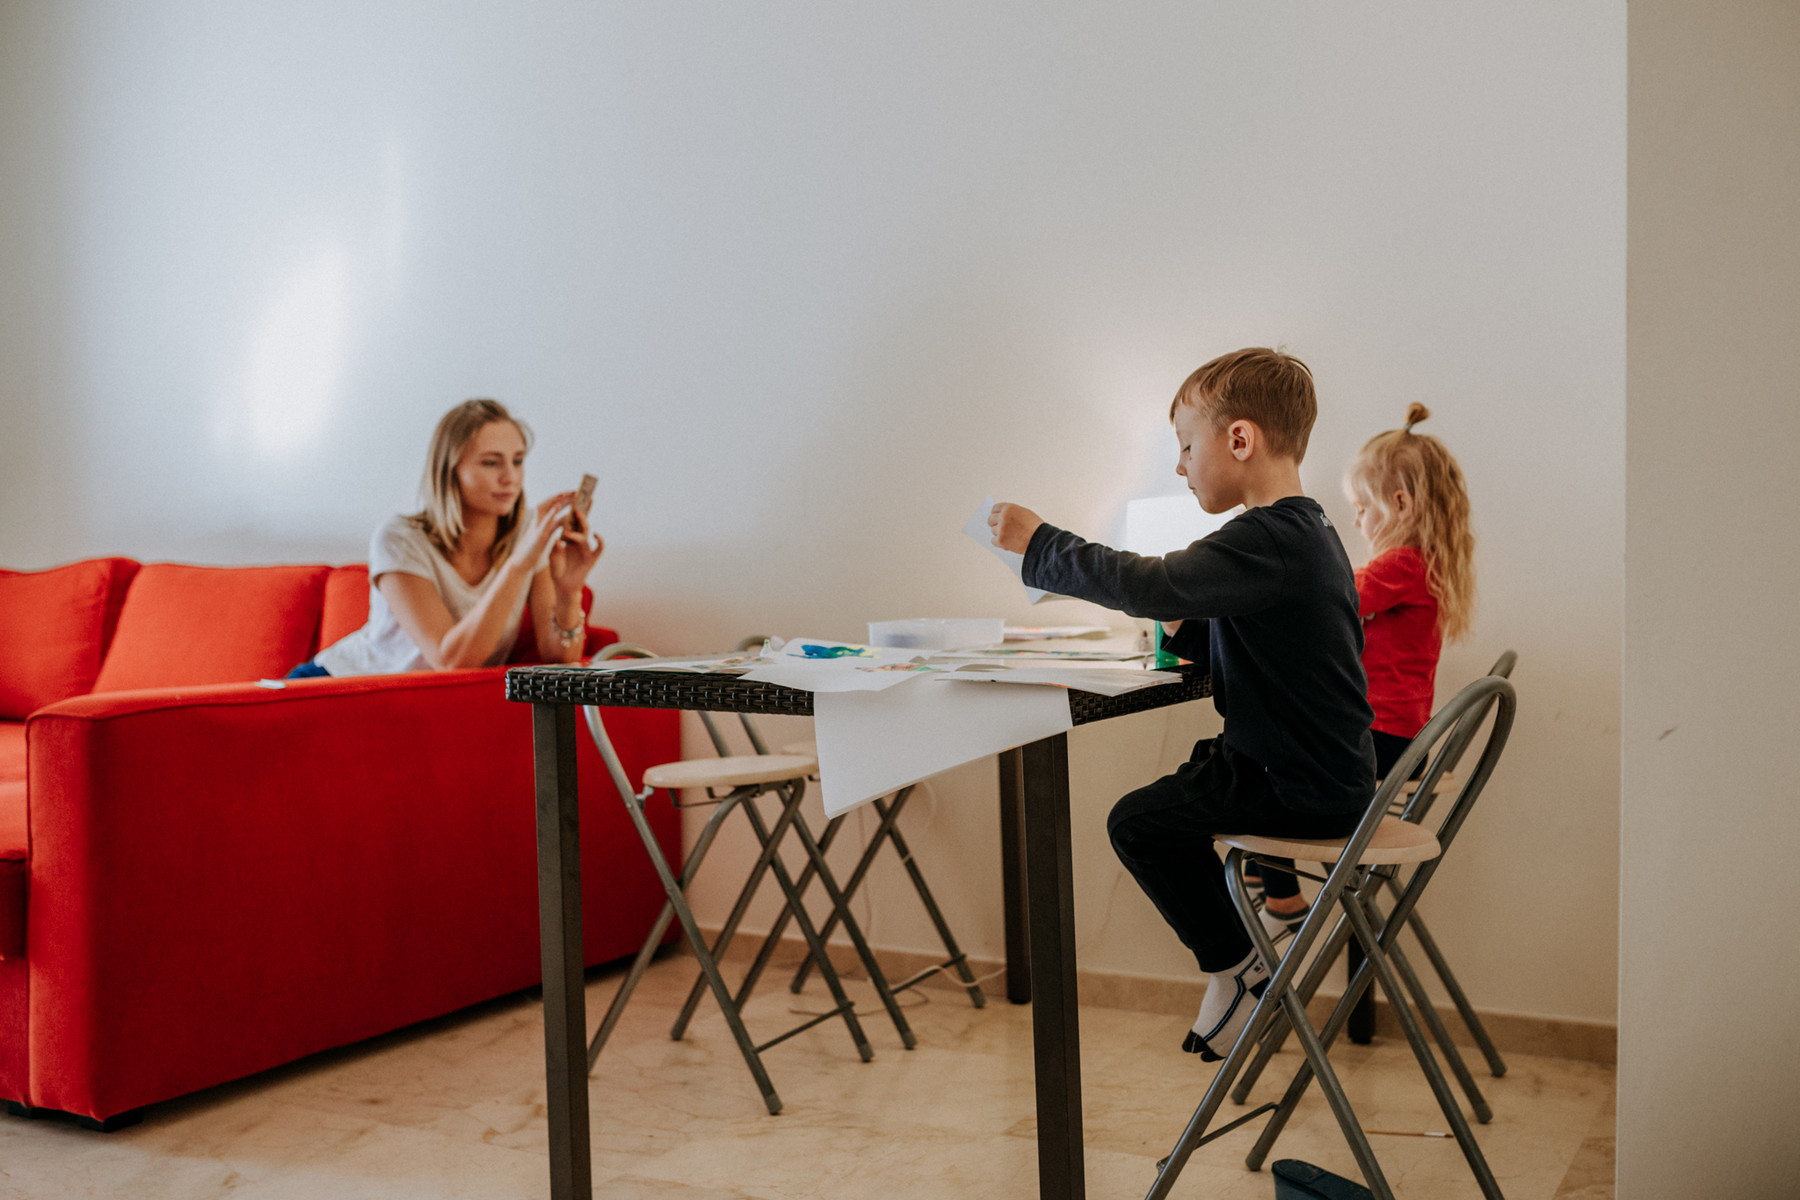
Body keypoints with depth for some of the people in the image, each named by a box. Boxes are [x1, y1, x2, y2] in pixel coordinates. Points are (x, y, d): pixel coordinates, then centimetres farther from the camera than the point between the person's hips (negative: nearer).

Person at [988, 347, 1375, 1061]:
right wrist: (1183, 628, 1)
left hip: (1309, 788, -10)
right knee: (1193, 771, 27)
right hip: (1320, 764, 10)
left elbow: (1153, 585, -33)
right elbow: (1230, 641, 18)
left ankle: (1235, 967, 6)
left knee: (1140, 821, -9)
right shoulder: (1302, 531, 10)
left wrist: (1036, 542, -23)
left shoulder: (1267, 541, -25)